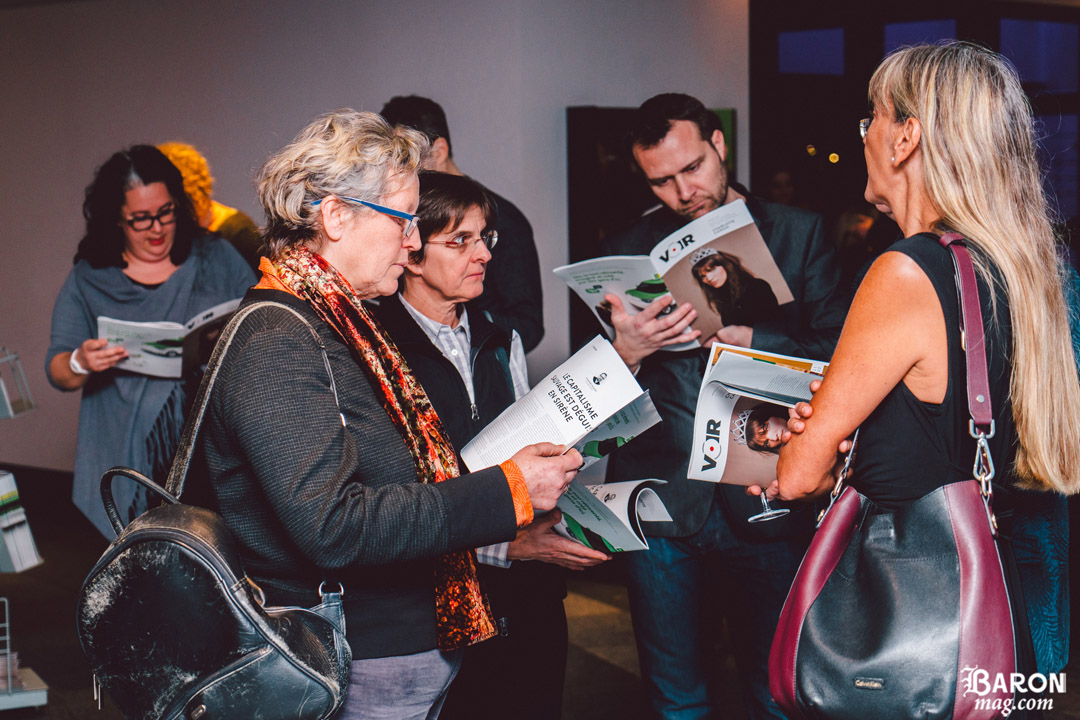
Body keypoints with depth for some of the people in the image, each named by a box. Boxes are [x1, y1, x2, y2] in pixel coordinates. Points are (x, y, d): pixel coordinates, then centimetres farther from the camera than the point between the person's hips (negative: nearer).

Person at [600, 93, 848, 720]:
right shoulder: (631, 250, 8)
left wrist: (742, 337, -17)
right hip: (662, 504, 2)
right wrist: (627, 352, -16)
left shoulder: (800, 234, 4)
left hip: (764, 504, -1)